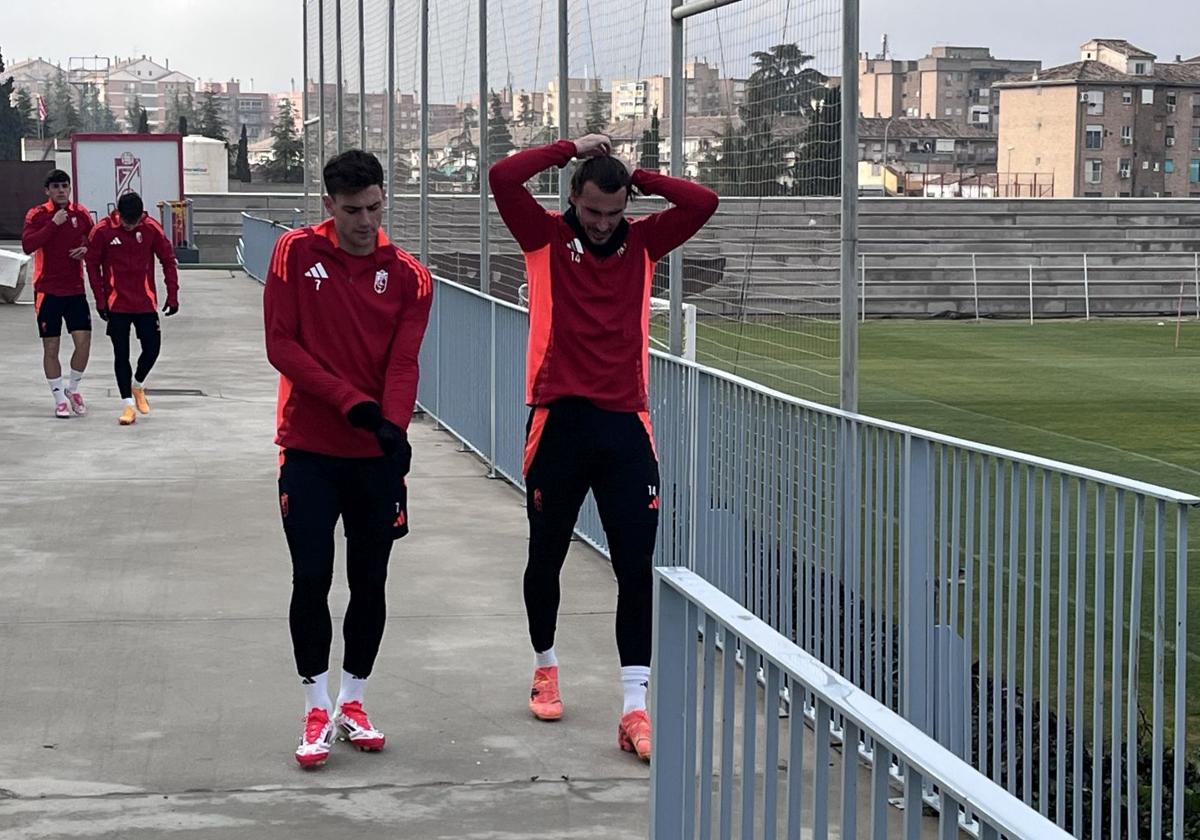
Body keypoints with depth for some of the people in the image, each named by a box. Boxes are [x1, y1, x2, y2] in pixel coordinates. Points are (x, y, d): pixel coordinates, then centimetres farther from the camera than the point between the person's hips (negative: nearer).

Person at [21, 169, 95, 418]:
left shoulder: (81, 213, 5)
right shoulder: (37, 215, -4)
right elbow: (27, 245, -18)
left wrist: (86, 250, -6)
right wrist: (53, 224, -22)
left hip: (76, 290, 2)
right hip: (48, 291, -2)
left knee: (83, 341, -5)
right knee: (51, 347, 2)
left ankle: (72, 389, 18)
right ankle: (60, 398, 14)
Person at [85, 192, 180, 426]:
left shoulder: (151, 228, -7)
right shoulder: (102, 231, -11)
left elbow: (168, 260, 2)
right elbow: (92, 265, -2)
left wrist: (172, 296, 0)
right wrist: (100, 300, -3)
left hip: (146, 302, 1)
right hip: (117, 304, -1)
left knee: (152, 348, 2)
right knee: (121, 354, 0)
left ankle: (138, 385, 31)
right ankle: (127, 404, 5)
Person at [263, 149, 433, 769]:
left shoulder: (408, 276, -1)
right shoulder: (296, 253, -3)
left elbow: (403, 364, -9)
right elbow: (280, 345, -9)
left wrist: (392, 426, -28)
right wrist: (349, 400, -18)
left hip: (377, 454, 2)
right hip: (309, 449, -1)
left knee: (370, 582, 8)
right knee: (311, 580, -4)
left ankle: (352, 702, 22)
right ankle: (317, 711, 7)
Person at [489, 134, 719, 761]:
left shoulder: (642, 242, 8)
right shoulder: (546, 237, 2)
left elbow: (703, 203, -2)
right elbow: (502, 178, -11)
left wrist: (635, 175, 1)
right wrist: (572, 149, -3)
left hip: (625, 423, 1)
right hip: (559, 421, -1)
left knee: (636, 568, -4)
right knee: (546, 558, 13)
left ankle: (635, 709, -3)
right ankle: (545, 668, 37)